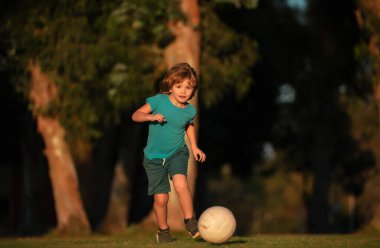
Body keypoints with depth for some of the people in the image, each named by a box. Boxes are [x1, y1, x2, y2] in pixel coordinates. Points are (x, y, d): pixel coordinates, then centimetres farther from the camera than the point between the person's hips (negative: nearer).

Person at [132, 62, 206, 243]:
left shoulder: (190, 111, -5)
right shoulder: (159, 101, -14)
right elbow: (136, 115, -12)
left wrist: (194, 147, 14)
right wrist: (151, 116, -30)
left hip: (177, 153, 1)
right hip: (154, 156, -1)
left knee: (180, 183, -28)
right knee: (161, 198, -1)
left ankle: (190, 221, -13)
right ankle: (163, 230, 24)